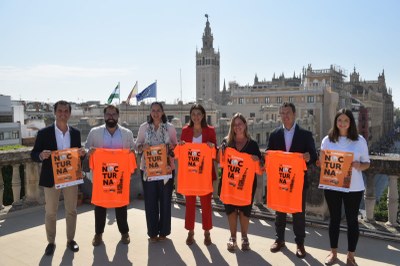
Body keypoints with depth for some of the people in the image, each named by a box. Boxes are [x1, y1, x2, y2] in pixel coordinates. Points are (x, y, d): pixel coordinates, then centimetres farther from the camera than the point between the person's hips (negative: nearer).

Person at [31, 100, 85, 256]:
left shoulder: (75, 133, 4)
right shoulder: (44, 133, -6)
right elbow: (33, 154, -3)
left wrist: (82, 153, -12)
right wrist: (41, 155, -25)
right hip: (51, 179, -2)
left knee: (71, 210, 11)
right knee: (50, 212, 9)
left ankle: (70, 240, 27)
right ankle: (51, 242, 25)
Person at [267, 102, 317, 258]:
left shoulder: (305, 134, -2)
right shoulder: (274, 134, 3)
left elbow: (313, 156, -5)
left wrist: (309, 157, -27)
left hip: (298, 180, -2)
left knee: (299, 212, 8)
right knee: (279, 211, 13)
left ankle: (300, 243, 23)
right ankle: (280, 240, 29)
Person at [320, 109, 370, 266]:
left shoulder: (360, 140, 0)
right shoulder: (327, 140, 2)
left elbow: (367, 163, 4)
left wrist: (359, 166, -17)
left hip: (353, 187, -1)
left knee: (352, 220, 7)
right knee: (334, 218, 11)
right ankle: (333, 253, 24)